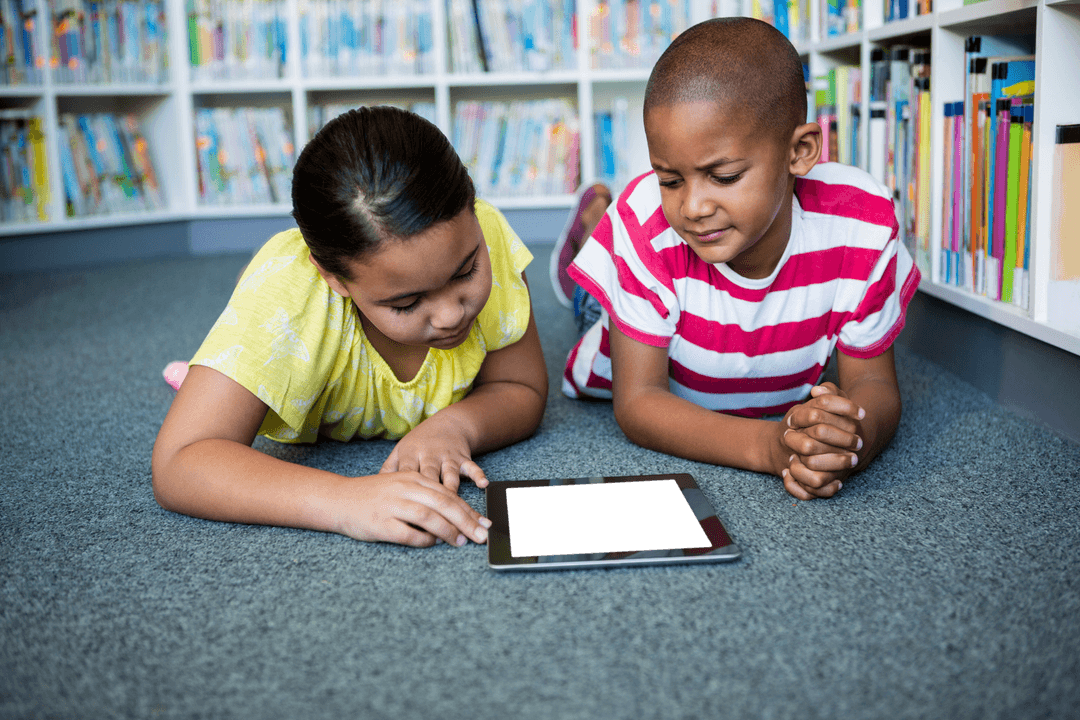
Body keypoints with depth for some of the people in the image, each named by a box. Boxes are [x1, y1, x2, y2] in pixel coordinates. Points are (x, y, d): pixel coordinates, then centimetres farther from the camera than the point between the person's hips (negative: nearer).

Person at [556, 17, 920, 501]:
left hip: (781, 402, 2)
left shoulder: (860, 225, -36)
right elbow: (637, 402, -37)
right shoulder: (646, 224, -40)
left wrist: (853, 440, -51)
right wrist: (771, 446, -55)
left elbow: (872, 381, -24)